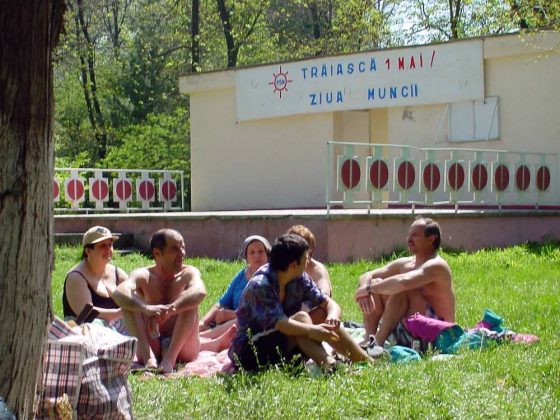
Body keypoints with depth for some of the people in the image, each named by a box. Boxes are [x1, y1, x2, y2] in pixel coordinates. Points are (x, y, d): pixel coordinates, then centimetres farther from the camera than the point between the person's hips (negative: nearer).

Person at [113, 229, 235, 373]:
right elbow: (119, 293, -25)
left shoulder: (188, 273, -3)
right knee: (131, 301, -17)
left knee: (190, 302, -21)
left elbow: (200, 292, -28)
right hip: (152, 347, 0)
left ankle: (171, 357, -32)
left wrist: (169, 310, -44)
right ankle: (148, 356, -32)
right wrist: (147, 309, -44)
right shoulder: (143, 276, -3)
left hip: (182, 348, 0)